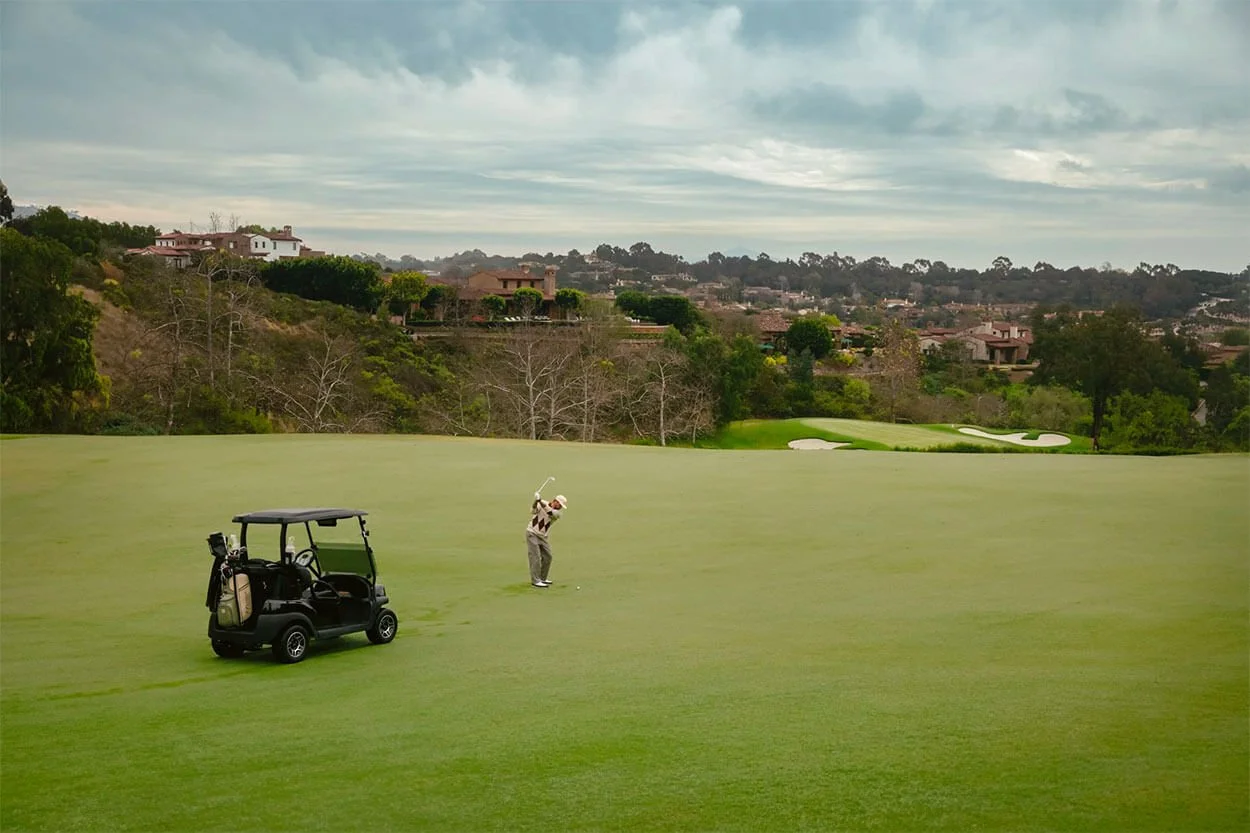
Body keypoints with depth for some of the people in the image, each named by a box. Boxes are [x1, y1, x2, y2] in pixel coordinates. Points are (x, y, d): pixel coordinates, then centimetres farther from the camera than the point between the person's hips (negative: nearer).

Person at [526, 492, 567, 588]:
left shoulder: (558, 513, -6)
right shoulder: (540, 504, -11)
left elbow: (550, 512, -28)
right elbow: (533, 512, -26)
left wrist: (541, 501, -41)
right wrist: (536, 501, -43)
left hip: (543, 536, 5)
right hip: (532, 533, -5)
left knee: (547, 556, 8)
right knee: (536, 557, -11)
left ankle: (542, 578, 24)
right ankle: (535, 581, -8)